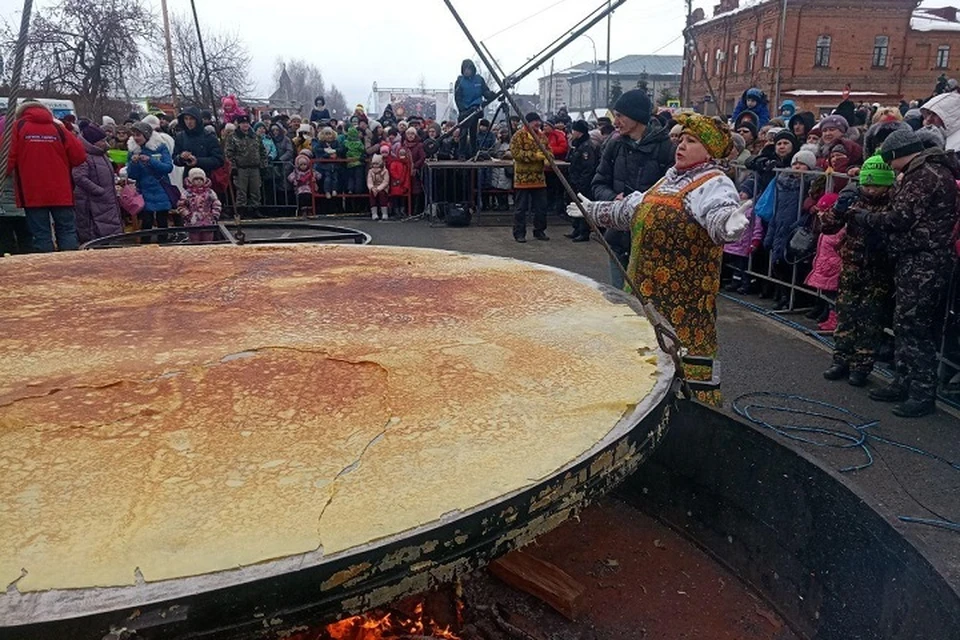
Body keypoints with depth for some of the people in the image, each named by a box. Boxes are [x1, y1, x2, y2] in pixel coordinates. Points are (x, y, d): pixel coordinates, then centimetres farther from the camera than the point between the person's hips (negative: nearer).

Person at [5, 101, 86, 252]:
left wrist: (7, 171, 14)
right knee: (67, 231, 5)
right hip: (61, 192, 1)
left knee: (41, 235, 1)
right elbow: (79, 156, 1)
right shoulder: (58, 129, 4)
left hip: (32, 193, -1)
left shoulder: (17, 127, 1)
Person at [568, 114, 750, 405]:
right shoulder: (670, 179, 19)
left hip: (685, 293, -9)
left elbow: (718, 213, -32)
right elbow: (632, 209, 32)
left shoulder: (714, 184, -9)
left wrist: (729, 222, -56)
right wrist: (593, 210, 42)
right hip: (645, 283, 9)